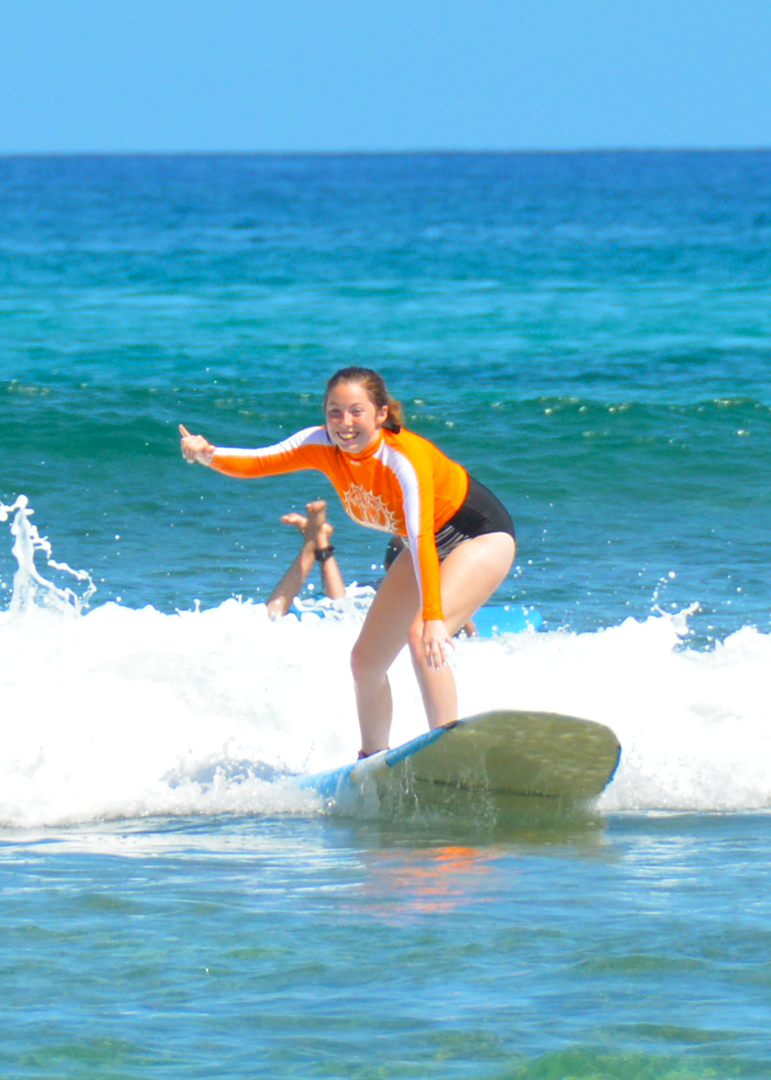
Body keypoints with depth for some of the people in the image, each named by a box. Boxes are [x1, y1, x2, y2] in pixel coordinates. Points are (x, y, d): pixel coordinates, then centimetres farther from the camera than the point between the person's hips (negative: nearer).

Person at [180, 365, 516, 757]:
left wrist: (433, 618, -52)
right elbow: (255, 462, -18)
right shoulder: (323, 445, -15)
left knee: (422, 638, -29)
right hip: (430, 545, 8)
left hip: (482, 536, -8)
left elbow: (421, 539, -43)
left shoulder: (406, 458, -35)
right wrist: (209, 455, -39)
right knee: (365, 659, 7)